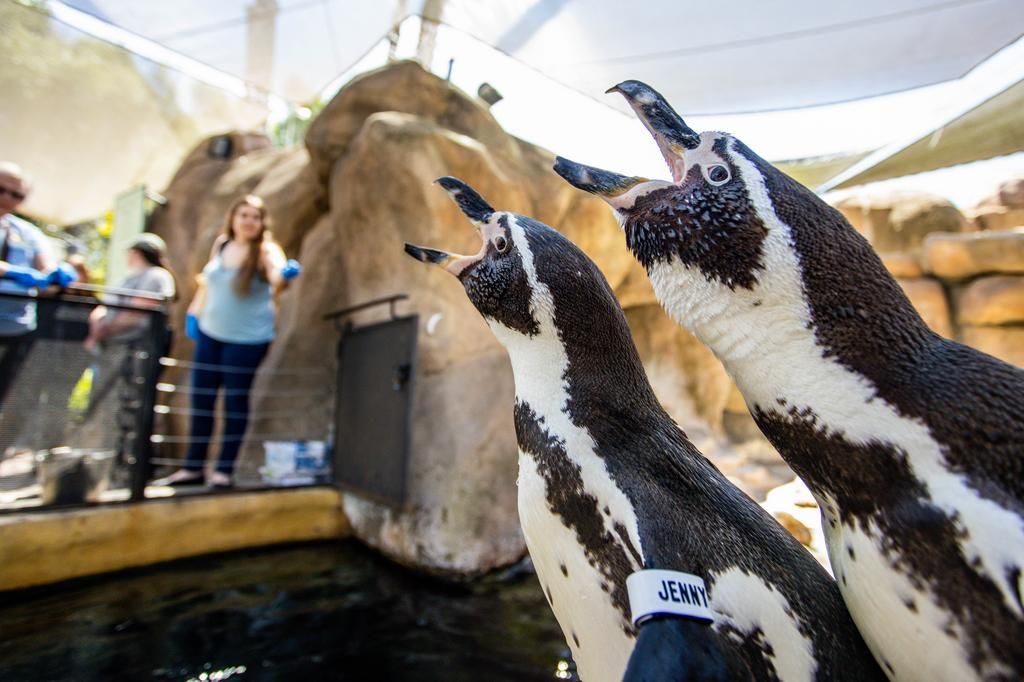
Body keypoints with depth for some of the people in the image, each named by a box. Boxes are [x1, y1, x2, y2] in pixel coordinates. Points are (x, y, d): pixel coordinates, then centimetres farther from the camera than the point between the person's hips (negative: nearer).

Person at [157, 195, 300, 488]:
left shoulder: (266, 251, -12)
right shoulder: (221, 244, 4)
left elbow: (276, 276, -34)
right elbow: (208, 280, 18)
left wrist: (285, 273, -56)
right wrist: (194, 311, 16)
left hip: (248, 339, -6)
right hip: (210, 333, 6)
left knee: (235, 400, 1)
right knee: (200, 399, 10)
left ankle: (224, 470, 15)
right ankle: (192, 467, 25)